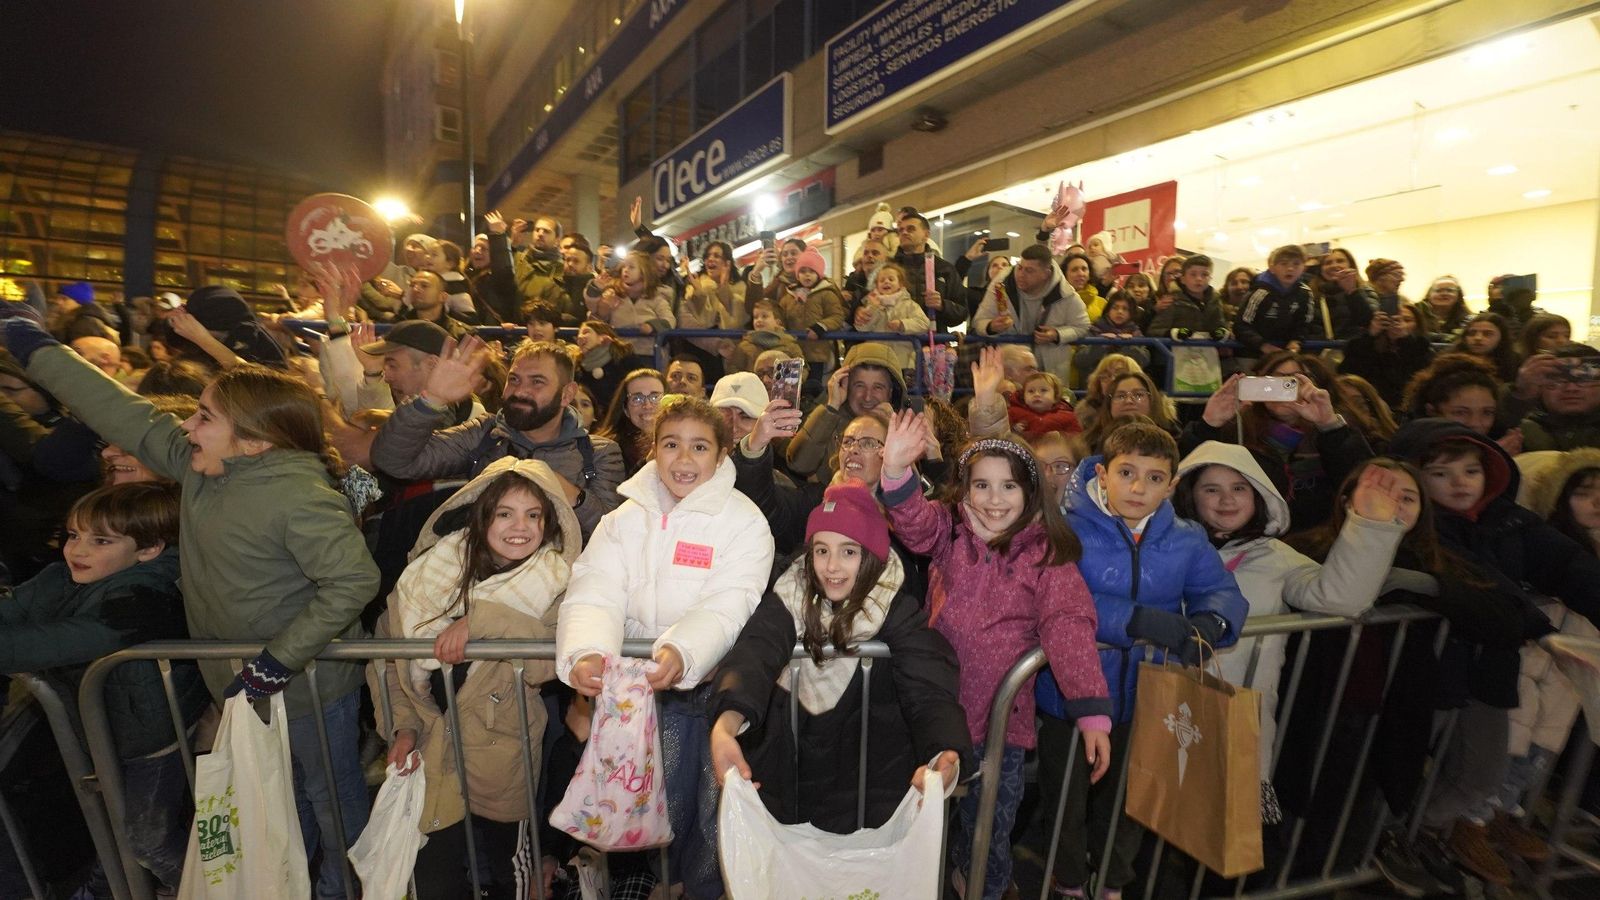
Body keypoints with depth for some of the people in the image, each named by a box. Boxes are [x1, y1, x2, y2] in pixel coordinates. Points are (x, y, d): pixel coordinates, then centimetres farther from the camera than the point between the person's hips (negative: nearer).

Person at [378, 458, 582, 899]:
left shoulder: (557, 581, -10)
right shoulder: (436, 566, -5)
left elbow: (549, 661, -26)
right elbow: (390, 652, 5)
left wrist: (481, 619, -34)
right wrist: (402, 725, -2)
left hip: (502, 757, -1)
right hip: (430, 752, 2)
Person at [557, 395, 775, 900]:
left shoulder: (744, 522, -6)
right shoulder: (626, 518, 4)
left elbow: (725, 606, -19)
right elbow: (595, 591, -9)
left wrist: (682, 651, -38)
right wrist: (585, 651, -29)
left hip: (712, 683, -2)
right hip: (639, 686, 3)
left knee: (715, 815, 0)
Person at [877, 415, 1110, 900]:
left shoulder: (1047, 555, -5)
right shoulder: (950, 532, 0)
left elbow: (1069, 627, -13)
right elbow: (914, 520, -19)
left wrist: (1092, 711, -23)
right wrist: (896, 470, -40)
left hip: (1001, 715, -1)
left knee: (990, 828, 13)